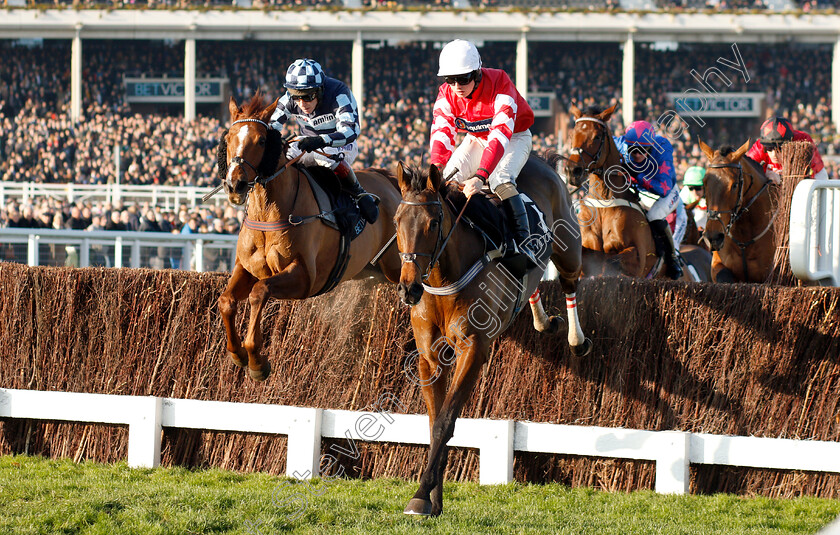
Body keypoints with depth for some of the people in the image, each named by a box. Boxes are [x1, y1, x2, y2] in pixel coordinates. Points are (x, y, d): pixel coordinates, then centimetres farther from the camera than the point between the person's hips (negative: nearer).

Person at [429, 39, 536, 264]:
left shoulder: (499, 85, -35)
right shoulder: (447, 93, -18)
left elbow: (500, 134, -44)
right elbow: (441, 132, -27)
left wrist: (480, 176, -55)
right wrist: (437, 168, -47)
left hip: (514, 138, -5)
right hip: (476, 139, 5)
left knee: (501, 180, -32)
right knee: (449, 177, -17)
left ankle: (521, 239, -25)